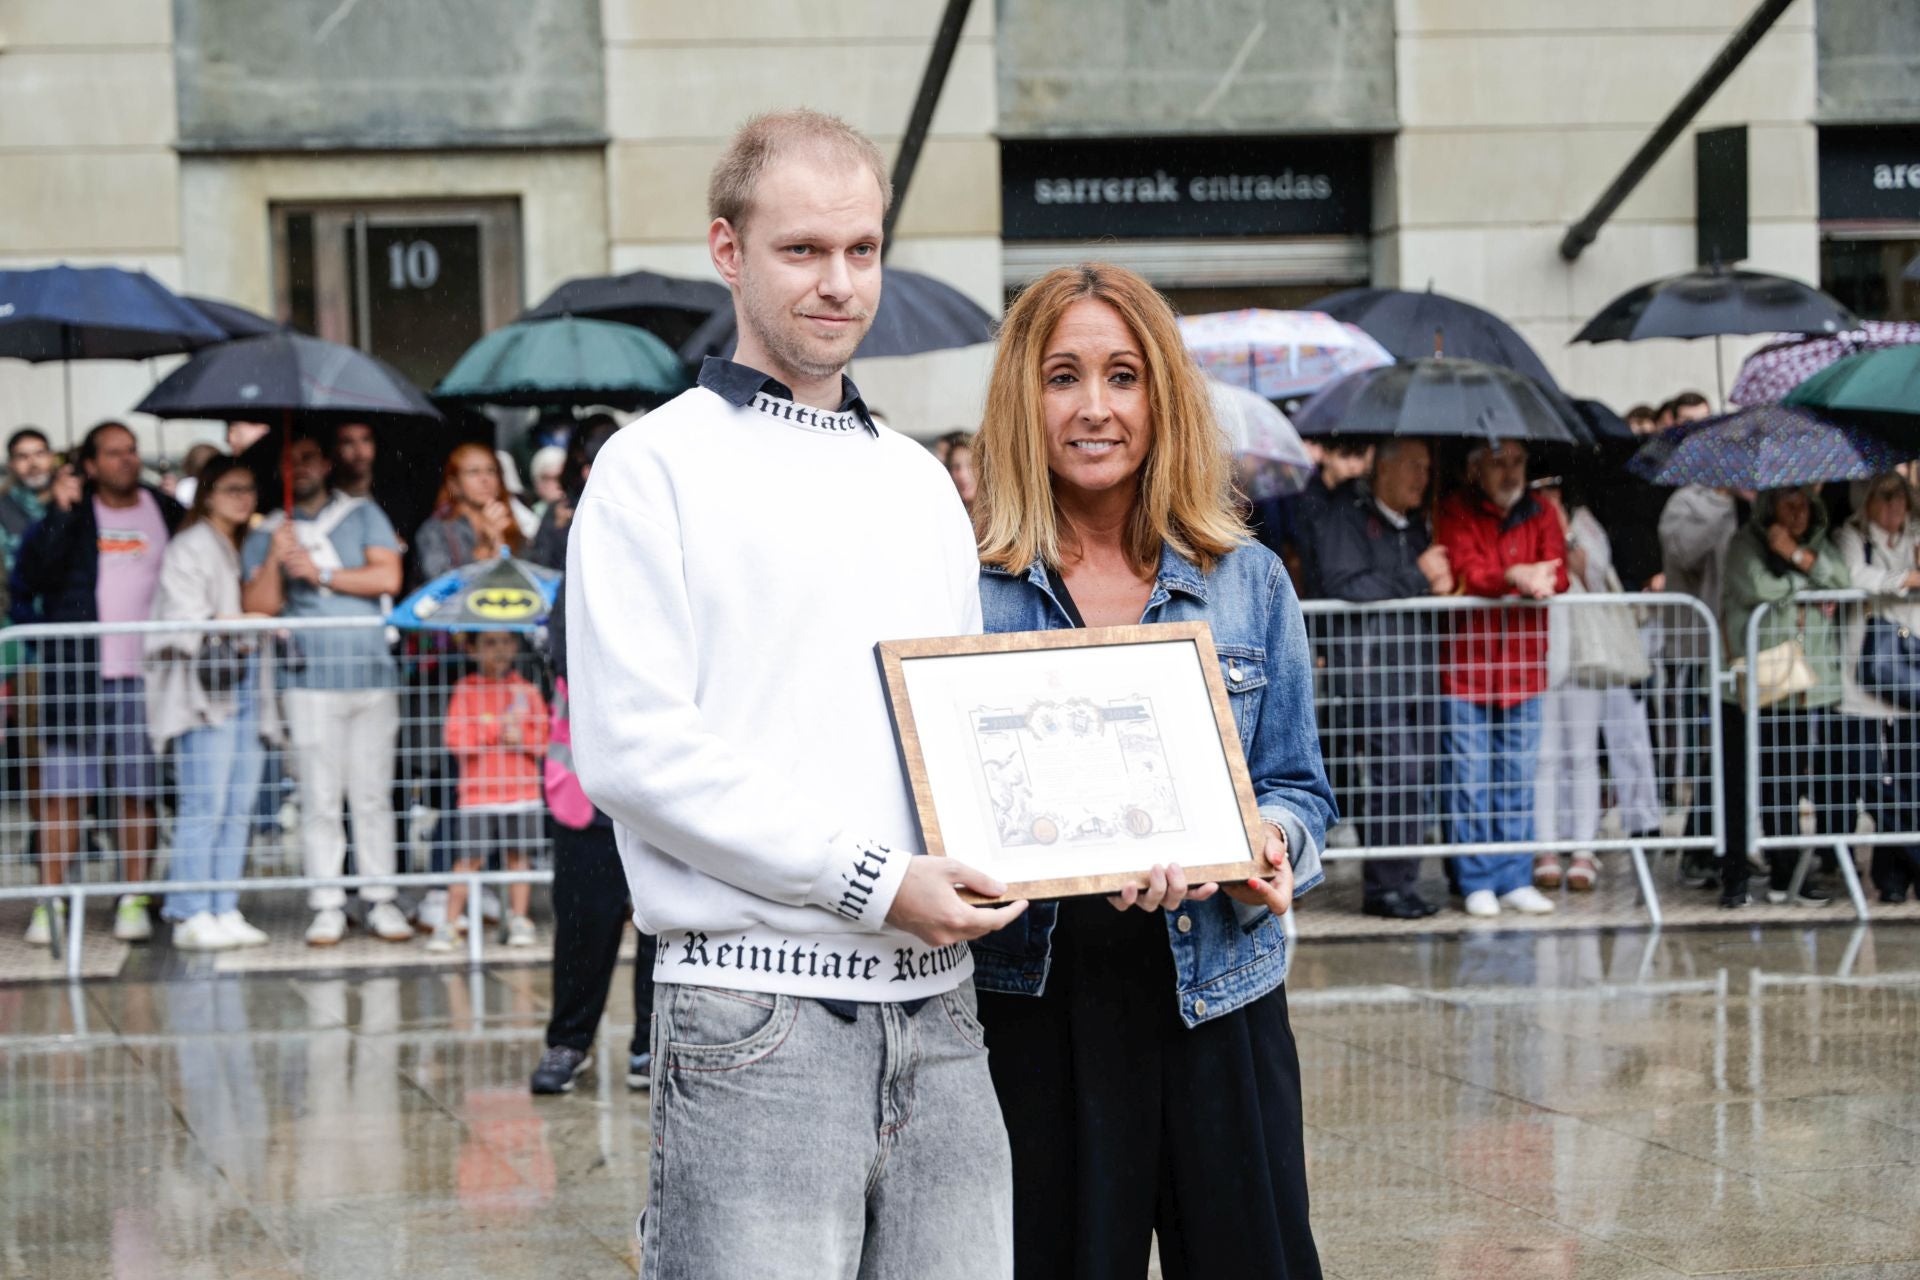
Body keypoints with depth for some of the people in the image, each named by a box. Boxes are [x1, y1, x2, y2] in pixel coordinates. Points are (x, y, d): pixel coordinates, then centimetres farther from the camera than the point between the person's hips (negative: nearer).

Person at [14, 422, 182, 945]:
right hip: (76, 671, -1)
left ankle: (134, 901, 9)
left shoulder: (166, 513, 10)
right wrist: (59, 514, -16)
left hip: (145, 676, 1)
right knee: (62, 792, -2)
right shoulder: (71, 514, 5)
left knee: (140, 793, 3)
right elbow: (32, 576, -8)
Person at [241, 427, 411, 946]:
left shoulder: (362, 515, 12)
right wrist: (275, 560, -12)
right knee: (319, 799, -4)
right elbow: (257, 606, 3)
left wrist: (320, 573, -4)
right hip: (312, 679, 0)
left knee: (374, 795, 1)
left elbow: (387, 576, -1)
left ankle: (380, 901, 6)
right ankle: (327, 906, 0)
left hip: (371, 673, 0)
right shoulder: (267, 533, 12)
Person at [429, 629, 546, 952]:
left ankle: (518, 920, 15)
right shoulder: (466, 690, 2)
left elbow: (544, 737, 4)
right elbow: (455, 738, -8)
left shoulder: (526, 690, 9)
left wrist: (518, 736, -14)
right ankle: (450, 923, 1)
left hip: (522, 791, 2)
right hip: (478, 795, -2)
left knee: (517, 856, 5)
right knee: (469, 858, -4)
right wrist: (498, 728, -10)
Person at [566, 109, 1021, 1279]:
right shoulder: (659, 467, -1)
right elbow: (633, 749, -11)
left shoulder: (918, 482, 20)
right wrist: (872, 880, -15)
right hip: (758, 1013, -6)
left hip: (936, 1008, 6)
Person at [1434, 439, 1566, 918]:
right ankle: (1478, 883, 6)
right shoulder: (1456, 512, -1)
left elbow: (1558, 574, -3)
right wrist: (1513, 576, -31)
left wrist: (1538, 582, -26)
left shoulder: (1539, 514, 10)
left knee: (1519, 778, 6)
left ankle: (1516, 880, 13)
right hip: (1466, 666, -3)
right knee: (1470, 779, -1)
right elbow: (1463, 573, -15)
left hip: (1523, 666, 3)